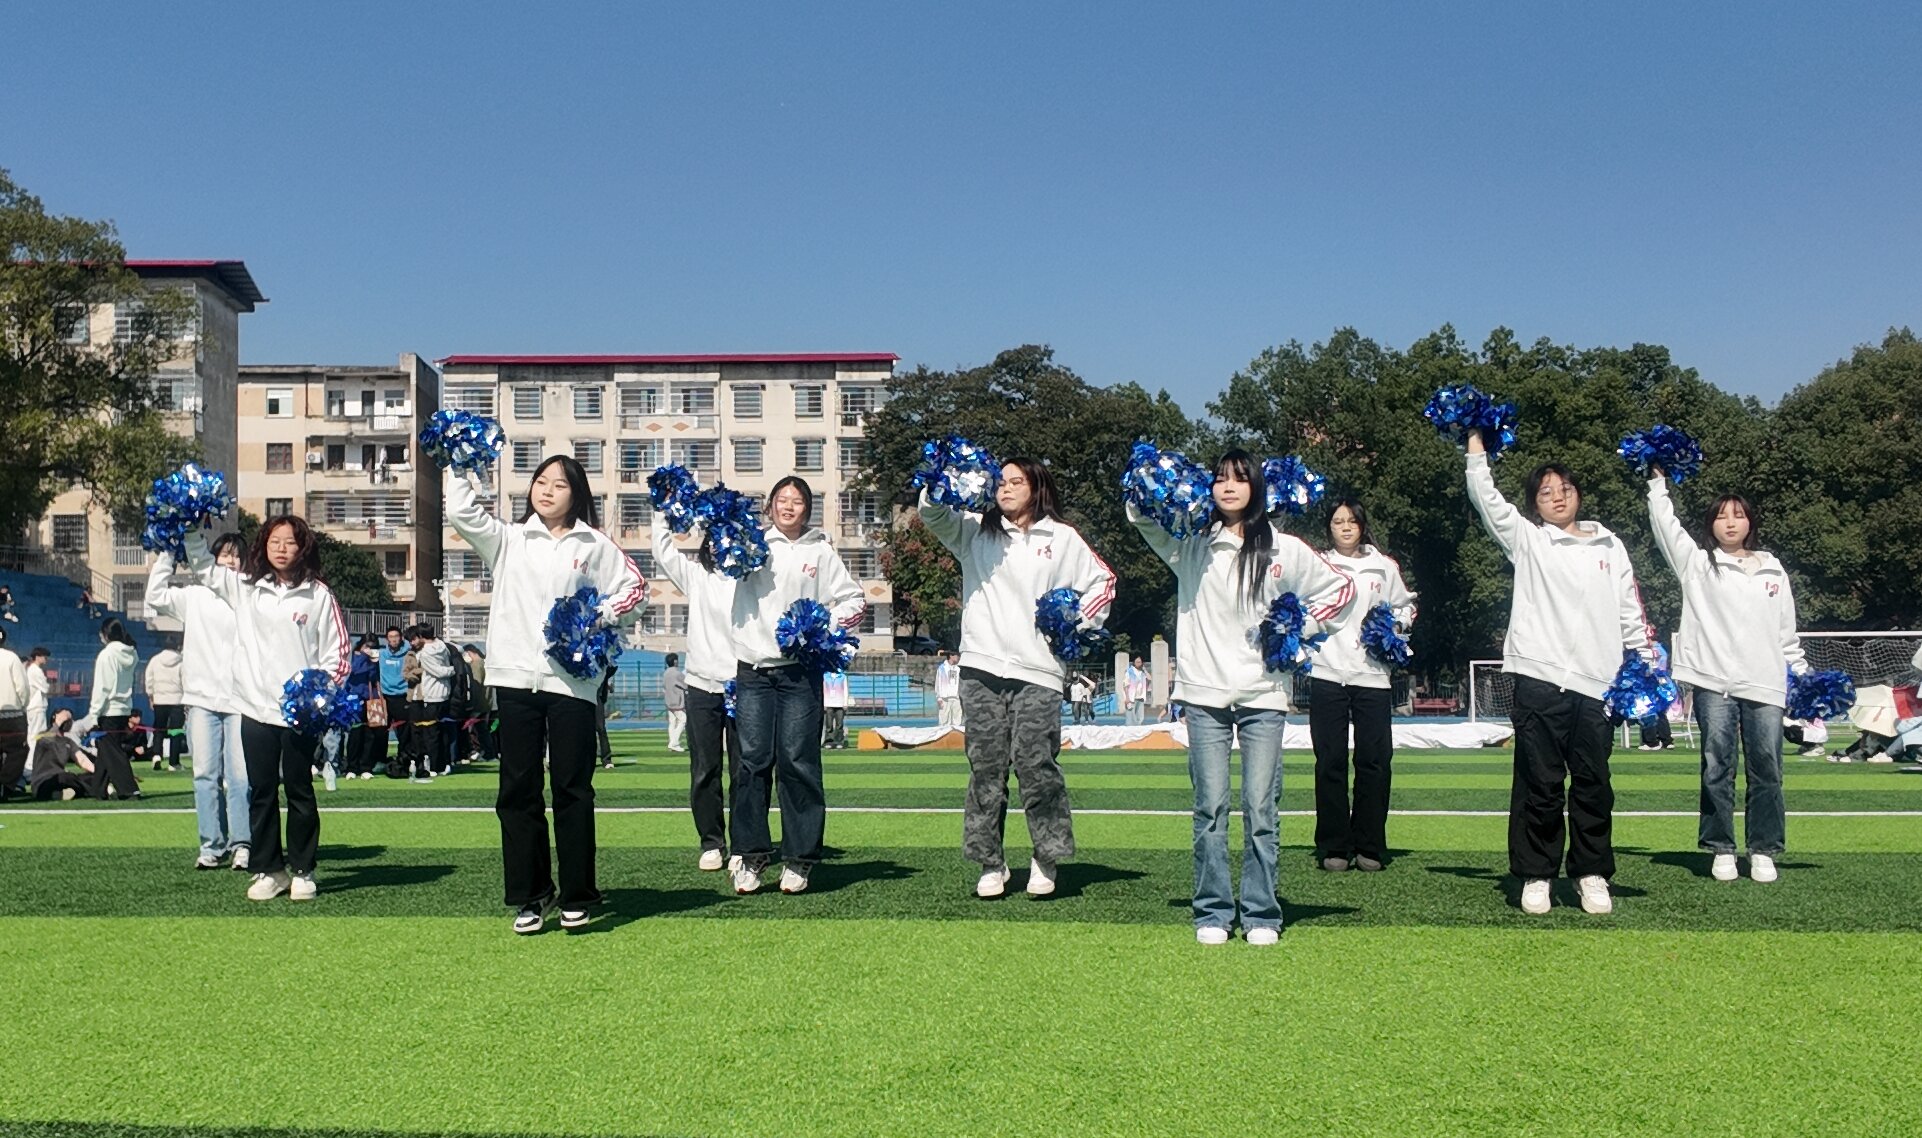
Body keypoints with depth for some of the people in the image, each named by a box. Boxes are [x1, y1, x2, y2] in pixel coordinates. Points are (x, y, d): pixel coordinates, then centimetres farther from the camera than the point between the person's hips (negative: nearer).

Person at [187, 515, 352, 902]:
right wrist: (192, 528, -2)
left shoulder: (318, 594, -1)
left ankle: (302, 870, 14)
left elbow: (339, 652, -1)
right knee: (261, 793, 8)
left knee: (299, 791, 6)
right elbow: (203, 566, 12)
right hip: (256, 709, 3)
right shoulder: (245, 587, 7)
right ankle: (268, 869, 16)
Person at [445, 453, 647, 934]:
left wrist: (598, 617, -6)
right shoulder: (507, 540, 13)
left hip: (572, 681, -2)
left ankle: (577, 895, 9)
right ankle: (529, 895, 12)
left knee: (572, 789, 1)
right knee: (518, 790, 4)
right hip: (516, 678, 2)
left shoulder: (594, 546, 8)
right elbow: (462, 512, 2)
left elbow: (635, 589, 7)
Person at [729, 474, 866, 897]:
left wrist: (831, 626, -7)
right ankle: (751, 854, 8)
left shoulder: (821, 551, 9)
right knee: (752, 761, 0)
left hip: (800, 671, -2)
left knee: (798, 762, -1)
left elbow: (854, 599, 9)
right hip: (753, 668, 2)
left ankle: (799, 859, 5)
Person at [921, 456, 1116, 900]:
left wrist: (1078, 626, 3)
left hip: (1038, 672, -2)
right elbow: (933, 515, 2)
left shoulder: (1063, 538, 10)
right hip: (981, 668, 2)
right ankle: (990, 863, 10)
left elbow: (1103, 581, 14)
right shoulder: (975, 531, 13)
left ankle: (1047, 858, 9)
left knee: (1037, 767, -6)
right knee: (986, 768, 3)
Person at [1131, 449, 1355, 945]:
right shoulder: (1191, 545, 7)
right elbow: (1143, 518, 13)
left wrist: (1296, 632, 5)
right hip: (1204, 695, 1)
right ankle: (1212, 913, 8)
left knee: (1261, 810, -1)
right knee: (1210, 809, 1)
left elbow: (1340, 587, 14)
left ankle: (1261, 915, 7)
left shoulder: (1283, 549, 6)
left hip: (1264, 696, 0)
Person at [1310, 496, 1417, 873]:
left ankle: (1369, 846, 7)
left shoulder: (1384, 567, 12)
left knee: (1374, 761, -1)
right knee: (1330, 763, 0)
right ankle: (1333, 847, 5)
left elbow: (1406, 605, 22)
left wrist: (1394, 625, 3)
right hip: (1327, 673, -1)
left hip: (1372, 675, 1)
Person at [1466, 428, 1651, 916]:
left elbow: (1630, 612, 17)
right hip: (1539, 678, -2)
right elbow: (1487, 498, -2)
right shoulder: (1527, 539, 10)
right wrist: (1476, 442, -7)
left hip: (1596, 684, 2)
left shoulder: (1609, 546, 18)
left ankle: (1592, 874, 16)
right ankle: (1536, 876, 8)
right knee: (1540, 783, -1)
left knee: (1593, 784, 5)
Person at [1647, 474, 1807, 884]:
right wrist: (1657, 480, -4)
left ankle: (1763, 851, 9)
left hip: (1765, 684, 2)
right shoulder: (1698, 563, 10)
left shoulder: (1773, 570, 18)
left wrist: (1802, 674, 14)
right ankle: (1721, 849, 7)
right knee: (1717, 767, -2)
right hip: (1713, 682, -2)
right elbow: (1665, 524, 0)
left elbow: (1787, 632, 19)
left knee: (1766, 768, 0)